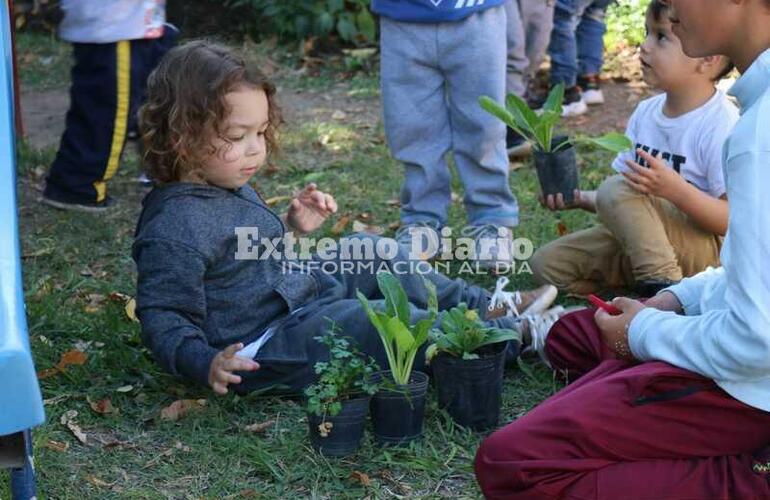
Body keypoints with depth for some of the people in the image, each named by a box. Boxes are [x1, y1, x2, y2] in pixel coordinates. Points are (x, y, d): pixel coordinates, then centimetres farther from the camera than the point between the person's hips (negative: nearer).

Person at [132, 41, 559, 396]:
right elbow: (165, 320, -24)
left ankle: (487, 307, 23)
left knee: (374, 253, 17)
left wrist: (291, 227, 10)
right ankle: (512, 337, -2)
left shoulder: (229, 186, 7)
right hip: (262, 343, -11)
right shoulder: (173, 228, -26)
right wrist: (206, 362, -42)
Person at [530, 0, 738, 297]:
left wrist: (676, 189, -35)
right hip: (637, 247, 8)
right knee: (545, 263, -3)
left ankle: (663, 288, -25)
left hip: (709, 251, -8)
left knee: (616, 190, -30)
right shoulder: (646, 112, 7)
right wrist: (580, 198, -4)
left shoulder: (722, 126, -17)